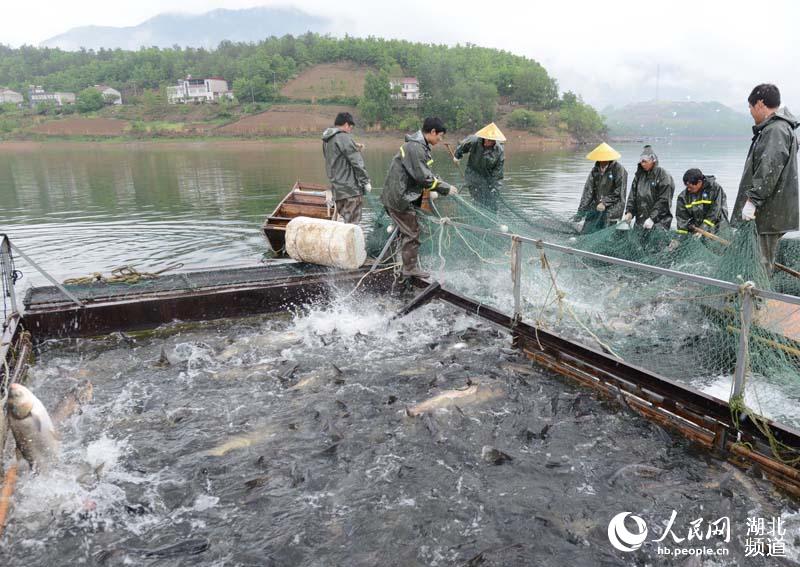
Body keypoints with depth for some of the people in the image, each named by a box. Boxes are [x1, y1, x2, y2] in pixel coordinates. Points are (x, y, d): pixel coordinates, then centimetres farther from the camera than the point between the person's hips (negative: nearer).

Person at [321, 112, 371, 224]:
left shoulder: (326, 141, 16)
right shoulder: (344, 137, -12)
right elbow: (356, 162, -14)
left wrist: (355, 149, 19)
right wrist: (366, 181, -9)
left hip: (337, 189, 9)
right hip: (350, 189, -9)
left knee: (343, 221, 13)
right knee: (352, 223, -6)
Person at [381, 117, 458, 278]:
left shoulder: (420, 146, 13)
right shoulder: (415, 147, -21)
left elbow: (426, 172, 19)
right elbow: (423, 177, -23)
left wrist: (432, 190, 6)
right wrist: (446, 188, -14)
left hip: (401, 195, 10)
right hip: (399, 197, -10)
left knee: (407, 231, 17)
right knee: (411, 232, -2)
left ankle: (409, 265, 27)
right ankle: (410, 268, 9)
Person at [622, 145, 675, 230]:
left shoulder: (663, 176, -6)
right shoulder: (639, 175, 12)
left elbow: (663, 201, -11)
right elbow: (632, 196, 14)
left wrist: (652, 218, -18)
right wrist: (629, 212, 0)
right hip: (640, 221, 5)